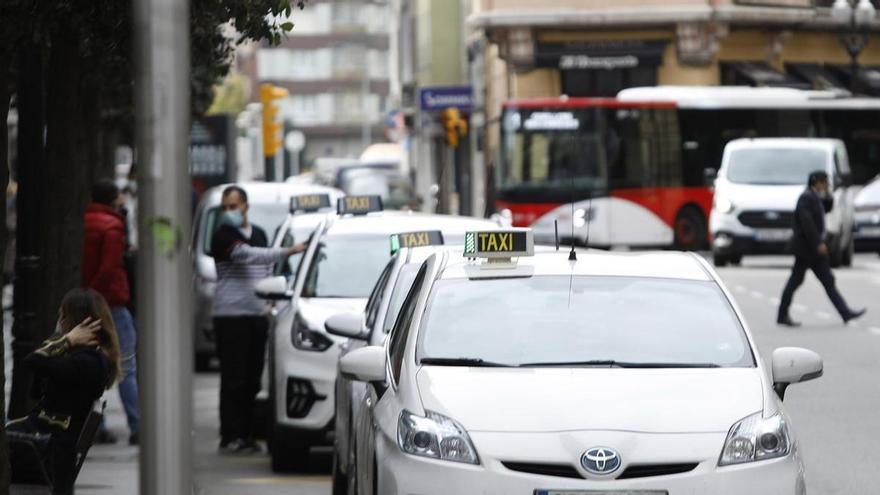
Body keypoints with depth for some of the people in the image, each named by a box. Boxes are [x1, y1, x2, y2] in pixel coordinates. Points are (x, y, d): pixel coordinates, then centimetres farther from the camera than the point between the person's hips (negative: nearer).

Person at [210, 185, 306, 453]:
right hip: (230, 313, -7)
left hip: (257, 314, 7)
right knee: (233, 378, -8)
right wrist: (288, 251, -27)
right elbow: (248, 255, -23)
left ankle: (246, 435, 12)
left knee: (252, 378, 7)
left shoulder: (259, 234, 16)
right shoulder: (223, 236, -8)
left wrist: (270, 300, 17)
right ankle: (231, 436, -6)